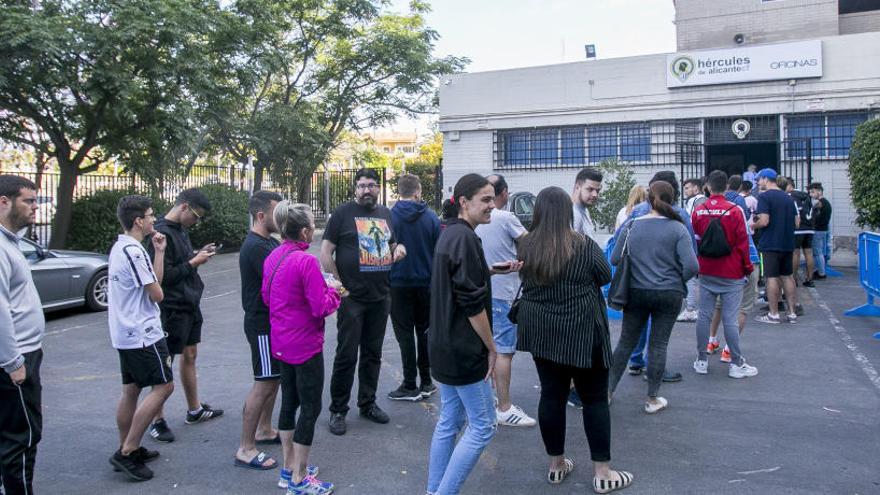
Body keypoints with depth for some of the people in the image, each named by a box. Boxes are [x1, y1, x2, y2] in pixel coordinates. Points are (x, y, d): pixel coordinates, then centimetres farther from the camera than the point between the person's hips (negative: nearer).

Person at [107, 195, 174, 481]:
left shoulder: (120, 247, 13)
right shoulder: (134, 251, -19)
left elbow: (153, 281, 11)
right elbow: (157, 294, -16)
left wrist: (159, 251, 5)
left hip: (126, 333, 10)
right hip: (142, 334, -10)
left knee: (131, 390, 14)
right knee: (163, 386, -5)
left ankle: (127, 450, 23)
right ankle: (127, 452, -3)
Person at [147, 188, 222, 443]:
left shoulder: (180, 230, 10)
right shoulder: (162, 233, -19)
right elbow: (164, 275, -24)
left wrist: (199, 255, 0)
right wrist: (193, 262, -16)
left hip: (189, 305, 9)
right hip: (172, 309, -9)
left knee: (190, 355, 18)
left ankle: (194, 409, 32)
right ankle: (158, 420, 13)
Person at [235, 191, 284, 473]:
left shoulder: (270, 242, 11)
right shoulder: (255, 247, -21)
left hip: (274, 321, 10)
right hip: (263, 324, -10)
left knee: (275, 378, 18)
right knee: (264, 383, -5)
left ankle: (264, 430, 33)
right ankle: (245, 449, 4)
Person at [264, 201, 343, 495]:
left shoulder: (273, 257, 3)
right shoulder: (306, 261, -22)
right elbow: (321, 308, -21)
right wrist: (333, 290, -3)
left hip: (282, 343, 8)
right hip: (306, 345, -8)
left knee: (289, 402, 19)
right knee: (310, 408, 3)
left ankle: (289, 467, 32)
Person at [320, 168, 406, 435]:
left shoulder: (386, 214, 12)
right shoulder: (344, 212, -5)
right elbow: (325, 252, -7)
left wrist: (398, 249, 0)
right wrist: (339, 285, -11)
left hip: (381, 297, 5)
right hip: (352, 298, -5)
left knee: (373, 354, 15)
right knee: (346, 355, 0)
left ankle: (368, 403, 30)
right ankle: (338, 410, 14)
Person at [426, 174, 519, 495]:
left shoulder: (449, 234, 11)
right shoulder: (465, 237, -18)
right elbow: (472, 302, -20)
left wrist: (492, 269, 20)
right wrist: (491, 347, -12)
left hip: (444, 347, 10)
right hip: (464, 350, -10)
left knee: (448, 423, 15)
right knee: (482, 427, 0)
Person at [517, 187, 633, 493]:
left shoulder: (526, 247, -4)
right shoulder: (585, 246, -13)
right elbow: (605, 277, 2)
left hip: (541, 331, 4)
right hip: (582, 332, -3)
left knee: (551, 395, 12)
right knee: (595, 399, 8)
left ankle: (556, 464, 23)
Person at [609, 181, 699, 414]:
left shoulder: (632, 226, -2)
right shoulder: (677, 228, -9)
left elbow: (615, 259, 2)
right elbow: (692, 266, -15)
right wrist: (679, 280, 4)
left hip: (636, 292, 2)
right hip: (669, 294, -2)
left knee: (625, 343, 13)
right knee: (658, 344, 8)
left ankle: (607, 391, 18)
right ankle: (652, 399, 17)